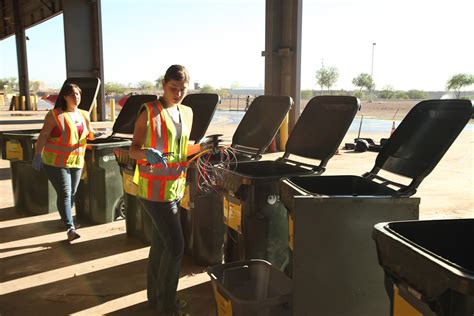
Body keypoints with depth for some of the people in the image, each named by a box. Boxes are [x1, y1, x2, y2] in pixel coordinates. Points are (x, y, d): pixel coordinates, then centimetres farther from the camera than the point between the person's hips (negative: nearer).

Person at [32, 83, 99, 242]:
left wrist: (94, 134, -6)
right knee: (64, 194, -10)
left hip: (76, 162, 6)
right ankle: (70, 228, -11)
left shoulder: (84, 115, 7)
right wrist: (37, 155, -20)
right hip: (56, 162, -6)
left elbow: (89, 134, 16)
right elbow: (43, 136, -13)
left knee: (72, 193, 15)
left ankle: (66, 218, 36)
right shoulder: (55, 115, -11)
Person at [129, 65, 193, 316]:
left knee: (160, 242, 17)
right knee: (176, 246, -6)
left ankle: (155, 296, 33)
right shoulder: (149, 112, -11)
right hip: (155, 188, -7)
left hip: (175, 186, 7)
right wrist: (147, 153, -30)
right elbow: (133, 149, -10)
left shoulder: (187, 113, 9)